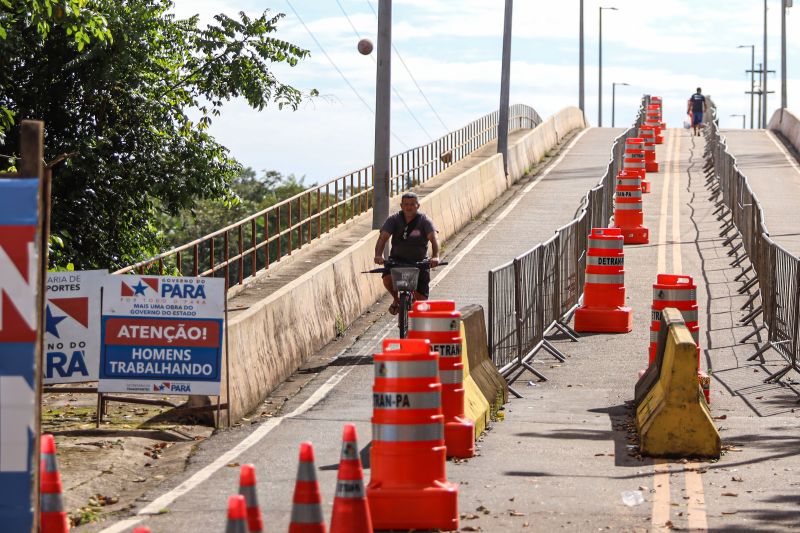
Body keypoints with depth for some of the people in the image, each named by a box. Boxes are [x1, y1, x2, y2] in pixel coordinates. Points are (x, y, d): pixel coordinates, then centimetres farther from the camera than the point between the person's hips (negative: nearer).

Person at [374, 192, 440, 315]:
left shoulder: (424, 221, -8)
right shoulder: (394, 219, -5)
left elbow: (434, 239, -23)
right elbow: (383, 237, -17)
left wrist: (435, 257, -43)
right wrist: (378, 255, -37)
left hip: (419, 262, 0)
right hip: (397, 260, 0)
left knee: (421, 299, -7)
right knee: (387, 278, -30)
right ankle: (397, 299, 3)